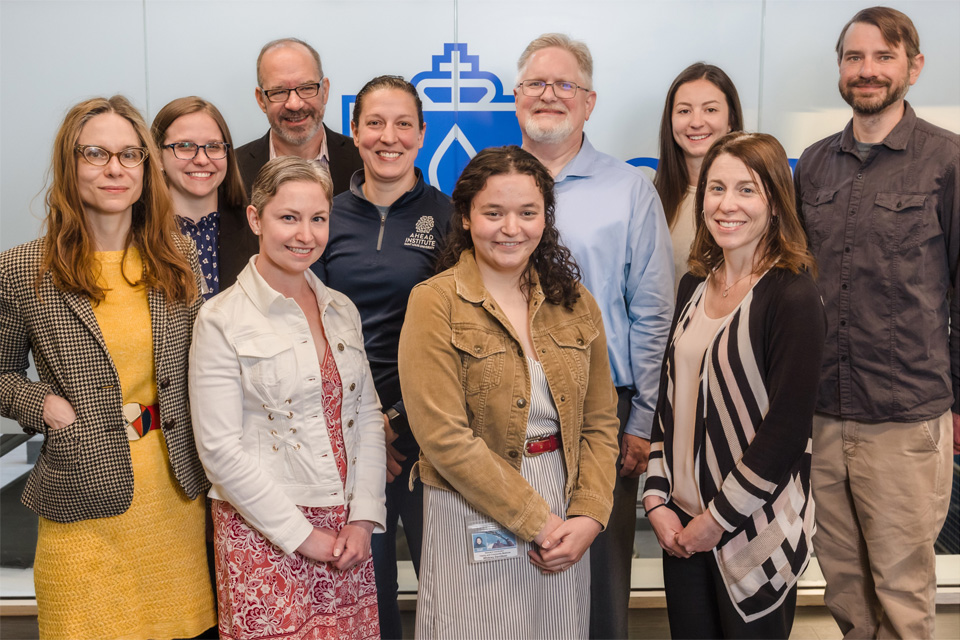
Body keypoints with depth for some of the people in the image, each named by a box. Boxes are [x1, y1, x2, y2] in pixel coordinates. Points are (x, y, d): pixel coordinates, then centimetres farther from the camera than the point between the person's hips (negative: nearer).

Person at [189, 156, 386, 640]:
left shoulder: (342, 310, 9)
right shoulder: (222, 320, -8)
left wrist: (363, 517, -1)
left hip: (347, 533, 5)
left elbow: (367, 415, 10)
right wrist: (303, 535, -10)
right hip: (264, 536, -4)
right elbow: (220, 448, -11)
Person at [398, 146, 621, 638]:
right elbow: (445, 437, -15)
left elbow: (599, 420, 7)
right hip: (472, 514, -4)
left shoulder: (573, 302, 5)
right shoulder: (434, 304, -9)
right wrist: (536, 521, -13)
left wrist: (588, 516, -6)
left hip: (563, 519, 4)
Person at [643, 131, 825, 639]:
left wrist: (718, 519, -12)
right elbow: (670, 397, 8)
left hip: (755, 533, -5)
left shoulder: (792, 296, -14)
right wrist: (657, 498, 0)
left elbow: (787, 429, -16)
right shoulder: (695, 285, 5)